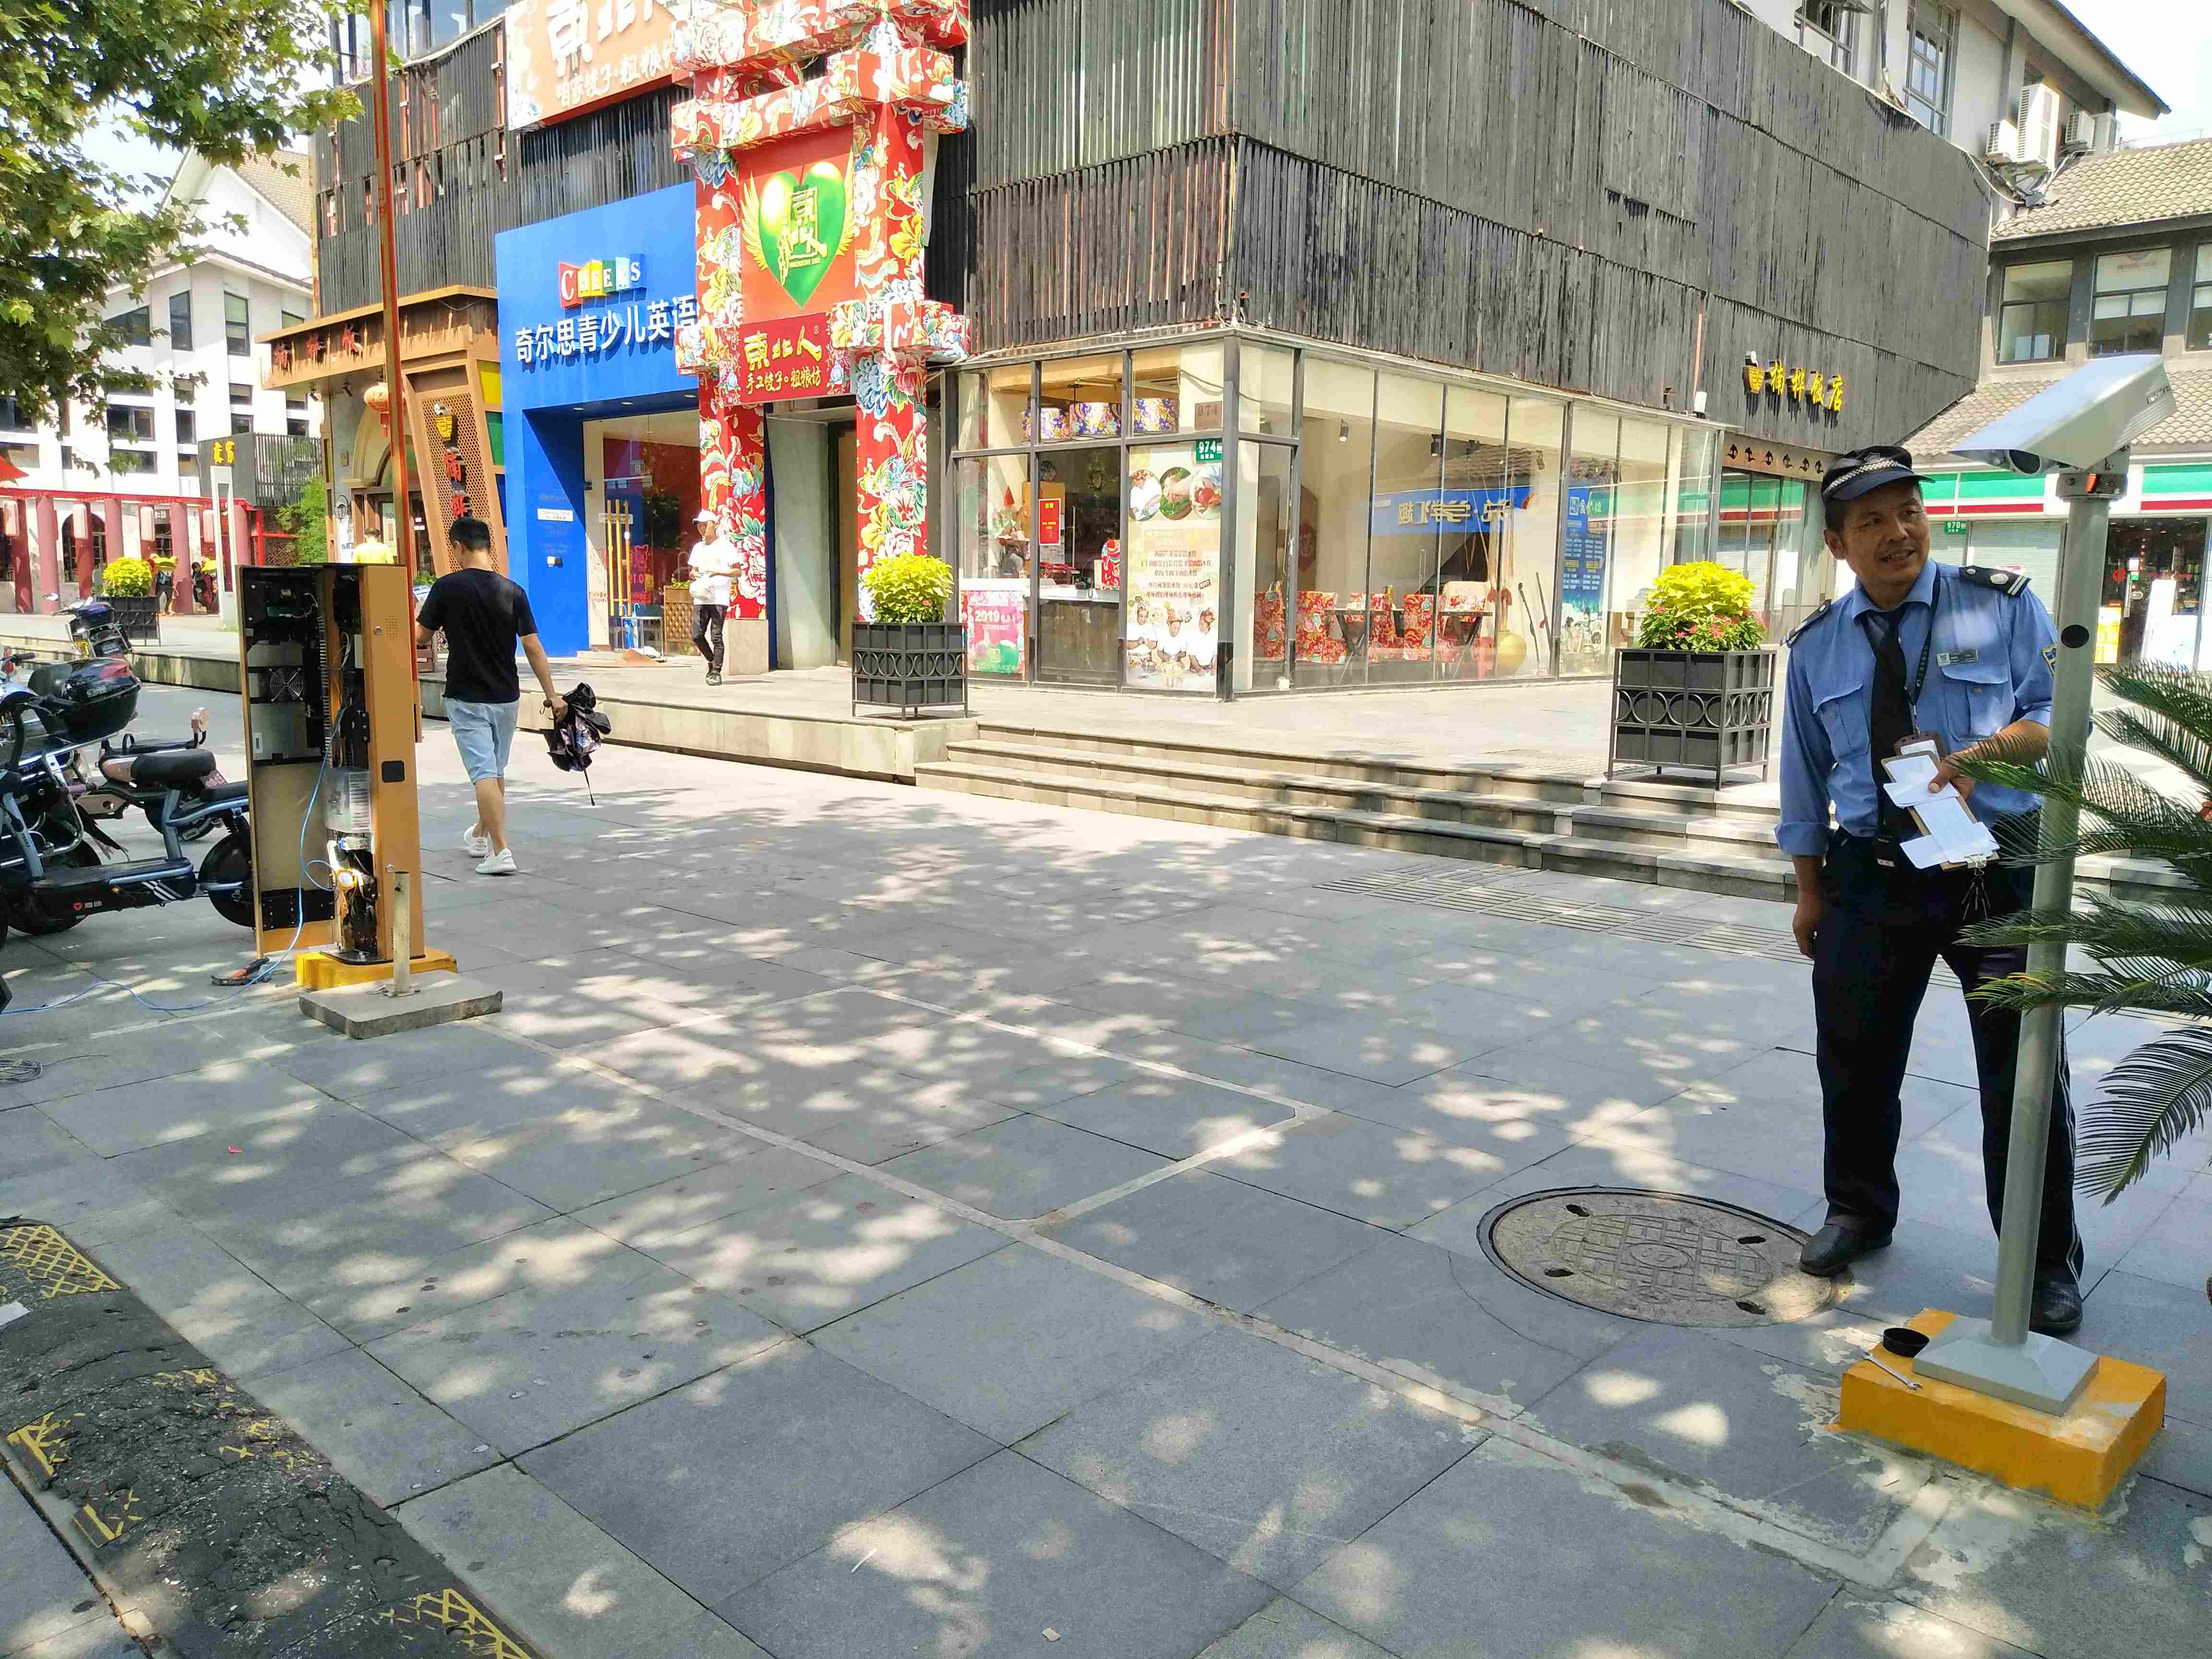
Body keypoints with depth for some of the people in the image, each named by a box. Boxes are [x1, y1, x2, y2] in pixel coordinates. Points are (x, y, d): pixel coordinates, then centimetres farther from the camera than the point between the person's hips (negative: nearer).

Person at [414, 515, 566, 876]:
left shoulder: (447, 587, -11)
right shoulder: (513, 592, -4)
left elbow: (420, 639, -4)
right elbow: (533, 647, -5)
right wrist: (552, 695, -1)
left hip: (466, 699, -4)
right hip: (506, 697, 4)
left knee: (484, 773, -6)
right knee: (496, 771, 19)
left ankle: (500, 850, -16)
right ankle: (481, 836, 38)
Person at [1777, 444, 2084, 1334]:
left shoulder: (2004, 606, -1)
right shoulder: (1817, 645, 6)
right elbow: (1806, 775, 10)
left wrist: (1990, 750, -24)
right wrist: (1811, 889, 10)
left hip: (1999, 874, -2)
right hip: (1872, 876, 3)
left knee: (2023, 1072, 3)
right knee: (1854, 1059, 12)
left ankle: (2046, 1263, 21)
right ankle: (1857, 1210, 36)